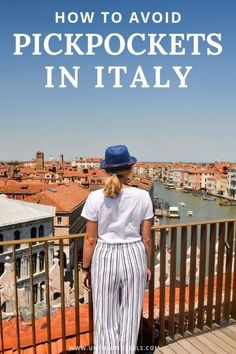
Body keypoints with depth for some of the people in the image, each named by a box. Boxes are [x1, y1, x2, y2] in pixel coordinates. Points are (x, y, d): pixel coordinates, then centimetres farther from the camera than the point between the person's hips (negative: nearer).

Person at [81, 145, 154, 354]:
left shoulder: (96, 198, -12)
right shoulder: (142, 196, -9)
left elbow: (90, 239, -8)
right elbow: (146, 238, -4)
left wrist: (86, 269, 5)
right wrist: (147, 265, 11)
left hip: (105, 258, -1)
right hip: (134, 257, 1)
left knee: (106, 319, 16)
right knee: (130, 317, 19)